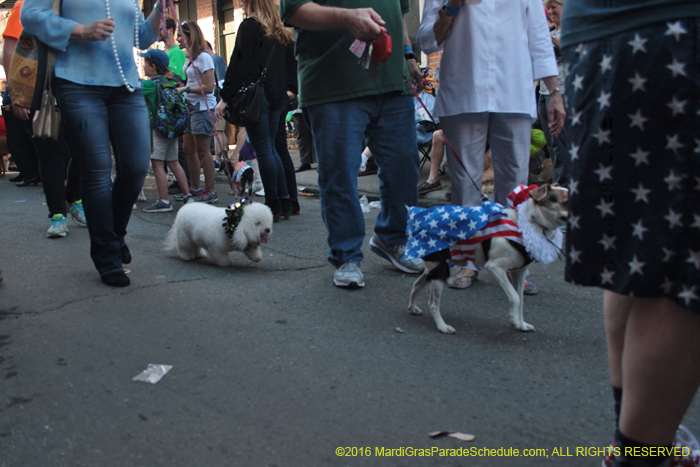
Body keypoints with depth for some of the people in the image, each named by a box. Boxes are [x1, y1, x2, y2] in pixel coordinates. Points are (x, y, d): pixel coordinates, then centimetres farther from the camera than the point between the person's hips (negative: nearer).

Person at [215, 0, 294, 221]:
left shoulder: (249, 25, -5)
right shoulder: (281, 32, 16)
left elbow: (239, 64, -11)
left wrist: (225, 98, -10)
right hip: (276, 97, 7)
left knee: (263, 151, -5)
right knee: (270, 148, 13)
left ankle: (274, 205, -3)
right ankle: (284, 202, 10)